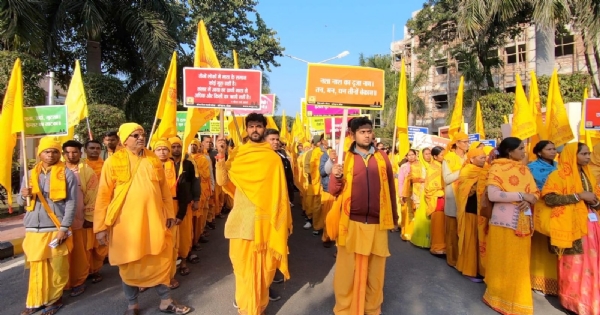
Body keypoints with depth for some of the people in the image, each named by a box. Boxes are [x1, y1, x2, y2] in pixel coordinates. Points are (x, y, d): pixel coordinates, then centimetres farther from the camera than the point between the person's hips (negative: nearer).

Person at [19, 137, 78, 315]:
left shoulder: (67, 174, -2)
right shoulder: (30, 174, 11)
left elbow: (71, 203, -6)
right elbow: (20, 202, 14)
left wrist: (64, 228, -11)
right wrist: (24, 196, -10)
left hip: (56, 228, -3)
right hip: (34, 229, 3)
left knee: (58, 267, 4)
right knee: (36, 266, 9)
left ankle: (55, 299, 19)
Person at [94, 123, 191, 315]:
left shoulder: (154, 160, 6)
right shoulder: (113, 162, -4)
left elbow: (164, 188, 10)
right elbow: (103, 195, -3)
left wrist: (169, 213, 8)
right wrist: (101, 225, -5)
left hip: (154, 219, 3)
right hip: (126, 221, -2)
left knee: (161, 261, 9)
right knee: (129, 264, 11)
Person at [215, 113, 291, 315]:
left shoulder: (273, 158, 1)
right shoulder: (237, 153, 4)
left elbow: (280, 191, 3)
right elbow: (222, 181, -5)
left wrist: (284, 221, 3)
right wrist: (221, 156, -16)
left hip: (264, 219, -1)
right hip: (241, 218, 1)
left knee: (263, 264, 8)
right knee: (242, 263, 10)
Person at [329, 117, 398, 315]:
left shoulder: (382, 158, 6)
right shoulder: (345, 158, 1)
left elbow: (390, 189, 10)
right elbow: (334, 191, -2)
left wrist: (394, 217, 11)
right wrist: (336, 177, -22)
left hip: (377, 223, 2)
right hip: (351, 222, -1)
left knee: (375, 269, 13)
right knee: (348, 268, 7)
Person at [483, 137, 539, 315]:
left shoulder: (524, 169, 12)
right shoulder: (497, 168, -8)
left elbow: (535, 192, 10)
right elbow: (492, 195, -20)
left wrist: (528, 201, -10)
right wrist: (521, 195, -16)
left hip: (522, 222, 6)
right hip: (504, 222, -6)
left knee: (520, 263, 13)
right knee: (503, 262, 4)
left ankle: (517, 299, 29)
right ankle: (501, 297, 20)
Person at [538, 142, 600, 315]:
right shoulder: (558, 175, -6)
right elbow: (549, 198, -17)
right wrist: (579, 196, -17)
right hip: (571, 226, -7)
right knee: (574, 265, -1)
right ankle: (574, 301, 13)